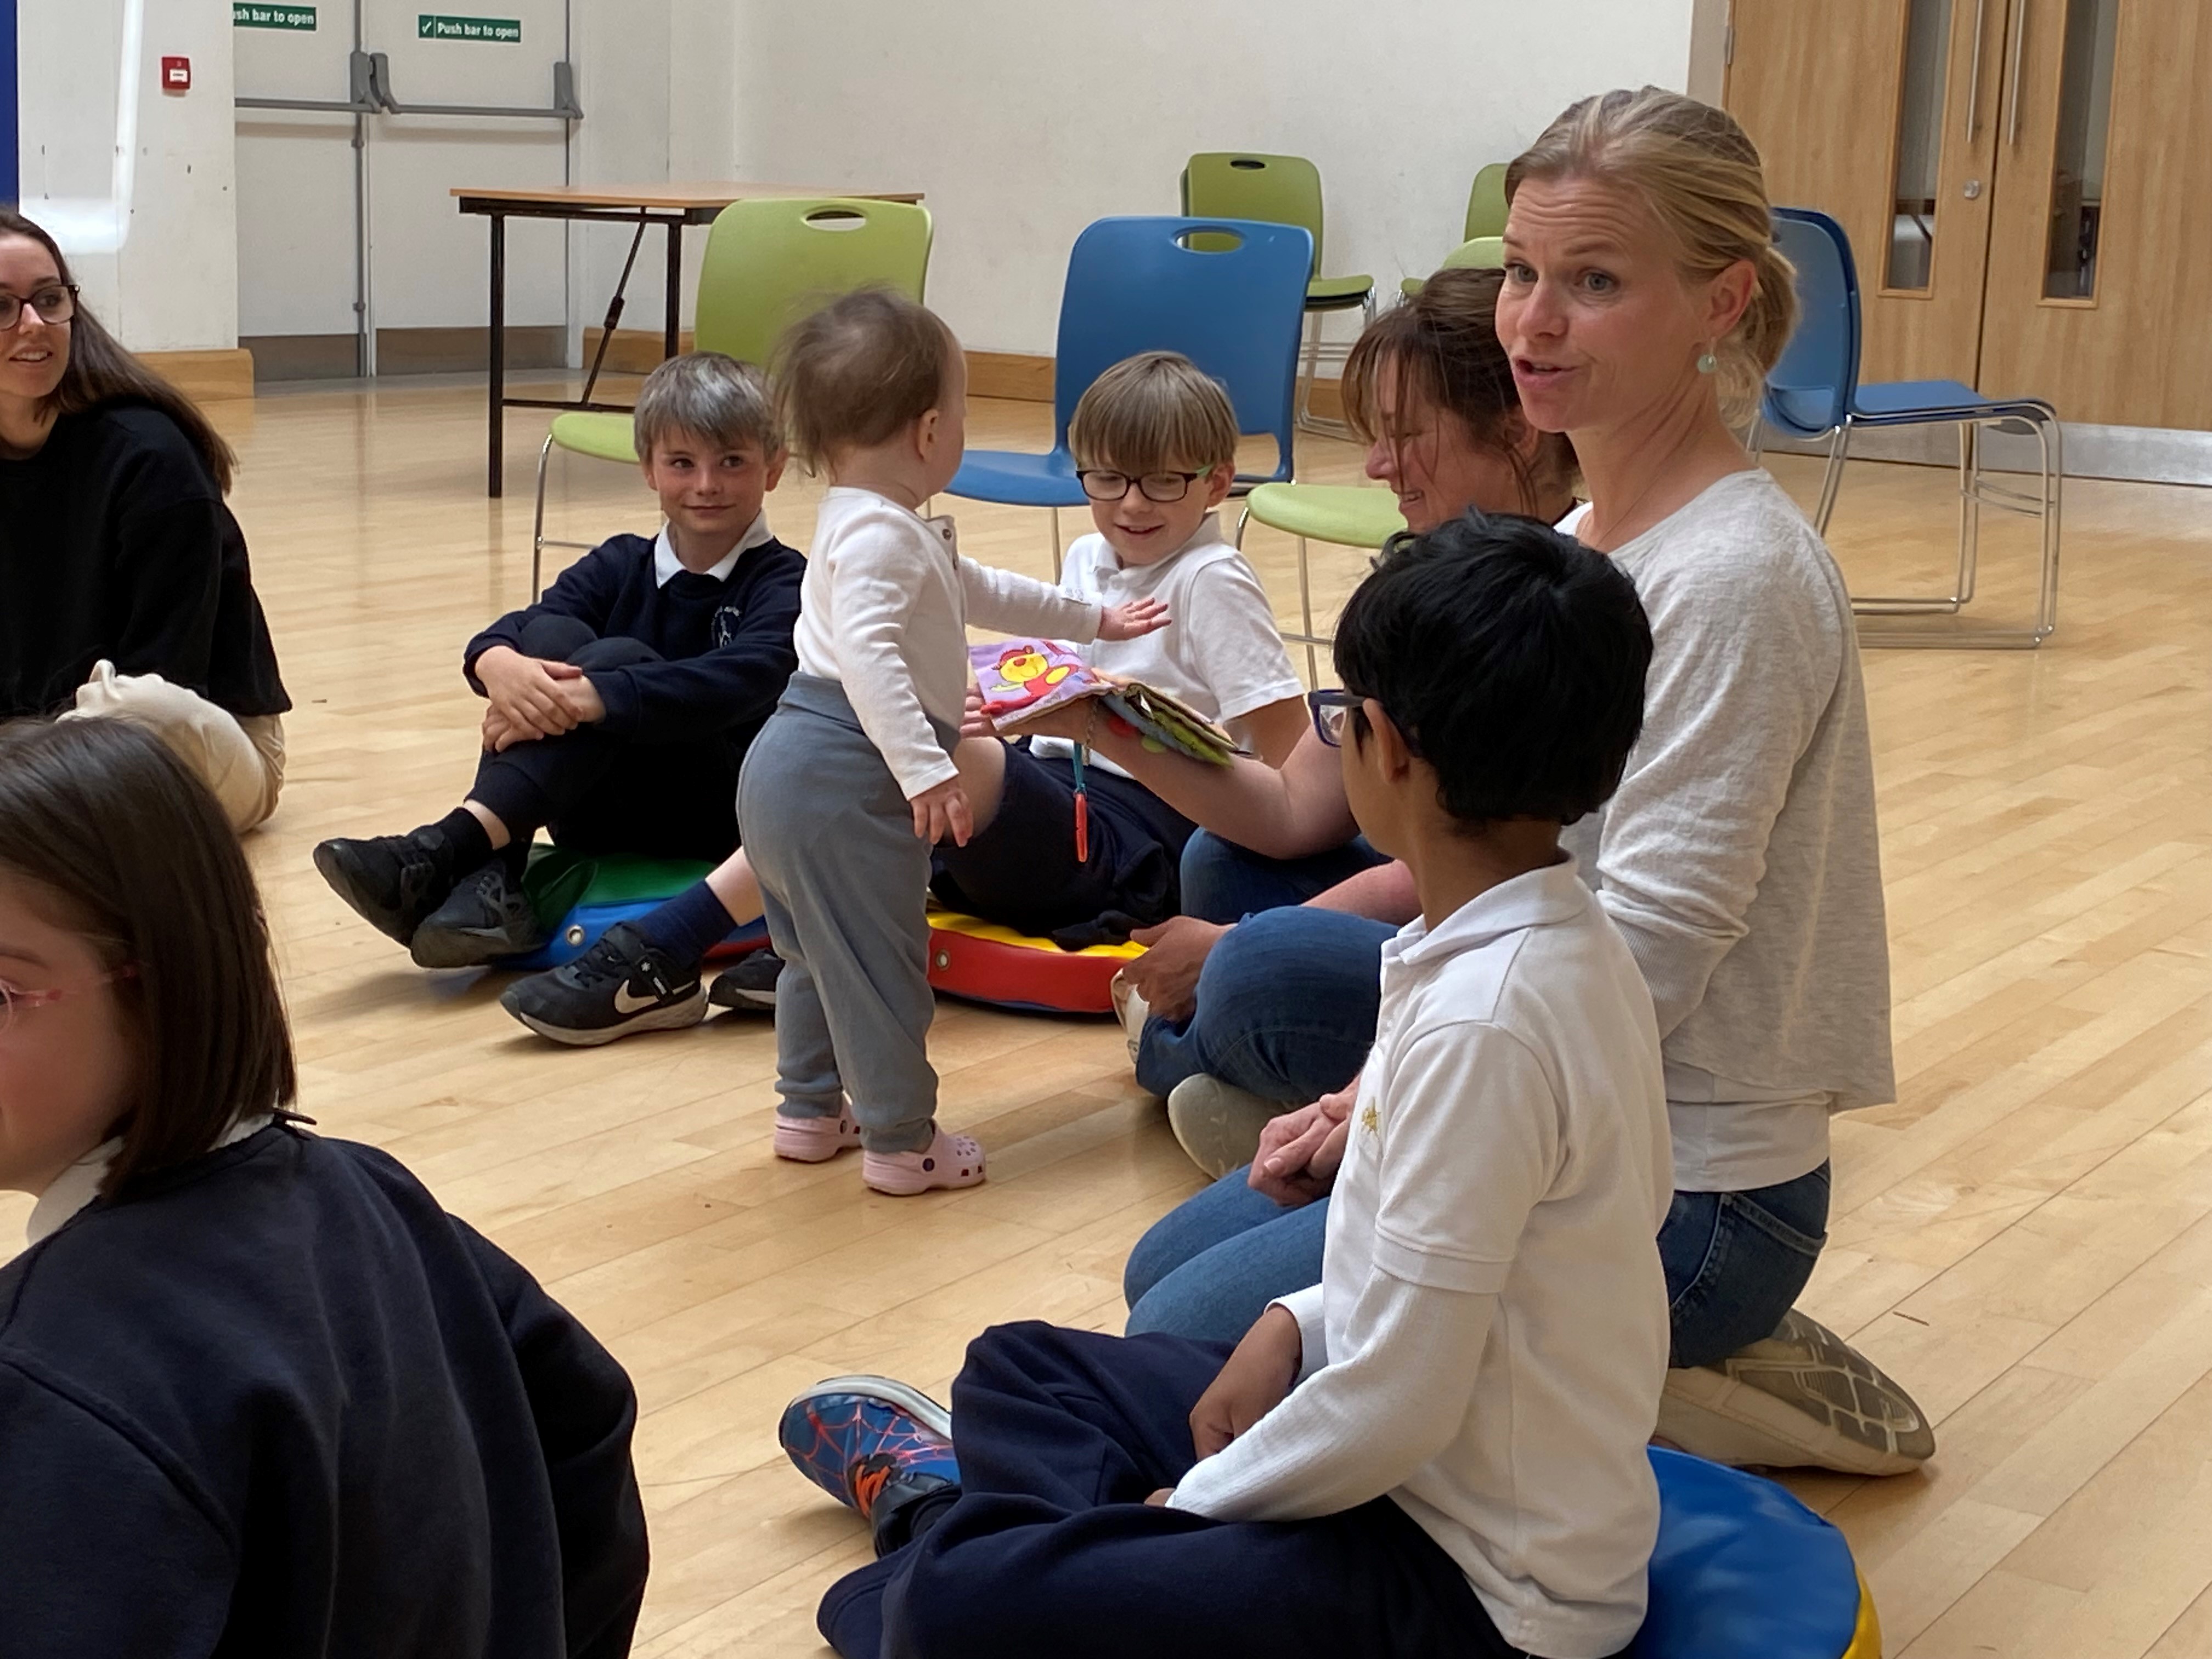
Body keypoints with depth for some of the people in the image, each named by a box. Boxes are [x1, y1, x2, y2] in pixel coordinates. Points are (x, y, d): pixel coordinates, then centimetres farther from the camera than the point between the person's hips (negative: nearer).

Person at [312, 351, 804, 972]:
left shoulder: (783, 584, -5)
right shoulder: (622, 565, 9)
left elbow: (745, 679, -27)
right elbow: (496, 638, -6)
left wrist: (589, 699, -37)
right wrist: (501, 665, -33)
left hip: (722, 821, -4)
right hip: (605, 823, 4)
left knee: (617, 659, -26)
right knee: (551, 634, -18)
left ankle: (446, 850, -39)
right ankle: (489, 884, -33)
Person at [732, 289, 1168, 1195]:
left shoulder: (891, 527, 18)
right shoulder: (881, 535, -17)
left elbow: (980, 592, 31)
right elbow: (867, 654, -30)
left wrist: (1092, 620, 37)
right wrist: (927, 771, -36)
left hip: (793, 774, 11)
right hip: (842, 780, -11)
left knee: (818, 950, 22)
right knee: (877, 959, -1)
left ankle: (810, 1111, 34)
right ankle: (901, 1141, 9)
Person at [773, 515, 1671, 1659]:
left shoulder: (1481, 1019, -29)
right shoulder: (1566, 943, 0)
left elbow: (1399, 1409, -26)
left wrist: (1198, 1502, -11)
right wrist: (1300, 1324, 1)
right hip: (1471, 1473, 10)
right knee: (1019, 1368, 20)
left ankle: (944, 1536, 10)